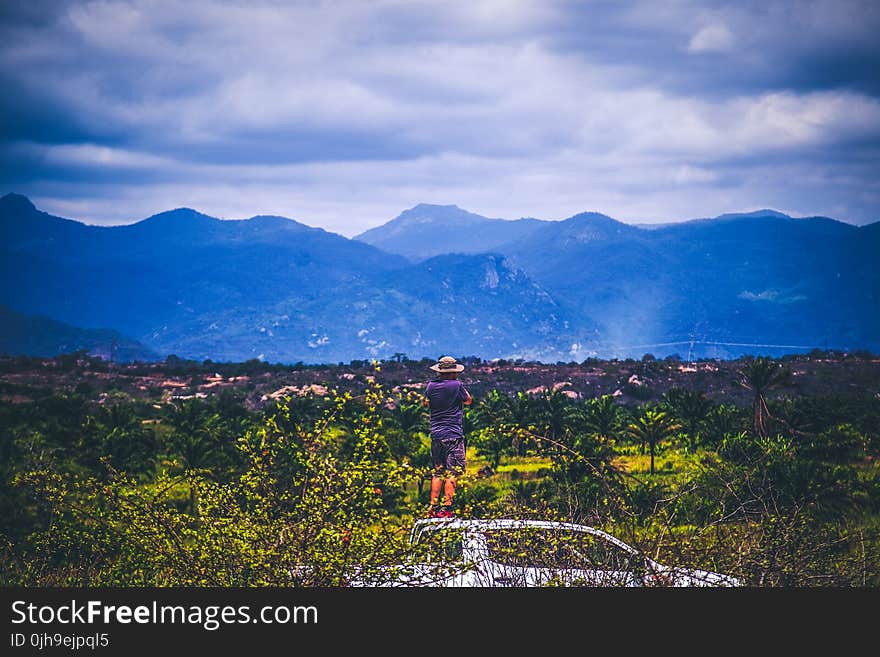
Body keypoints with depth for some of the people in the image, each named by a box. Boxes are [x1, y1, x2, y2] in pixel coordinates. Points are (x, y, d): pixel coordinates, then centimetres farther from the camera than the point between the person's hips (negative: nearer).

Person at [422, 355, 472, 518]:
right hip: (454, 435, -5)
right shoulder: (457, 385, -11)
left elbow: (425, 404, 20)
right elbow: (468, 401, 7)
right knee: (451, 473, -3)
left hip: (436, 435, 5)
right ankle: (447, 508, -8)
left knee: (437, 473, 13)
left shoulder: (431, 386, 2)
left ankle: (433, 507, 12)